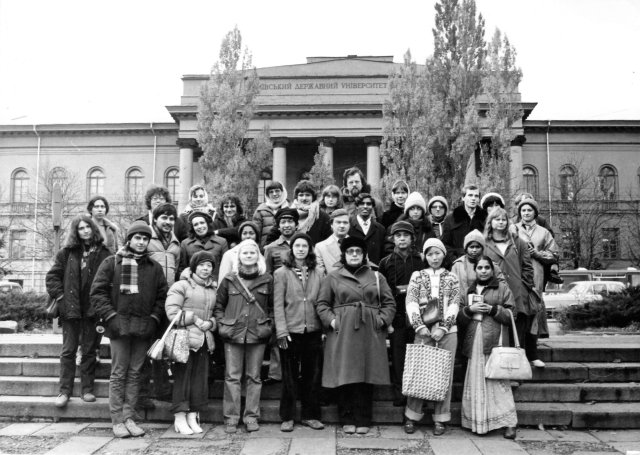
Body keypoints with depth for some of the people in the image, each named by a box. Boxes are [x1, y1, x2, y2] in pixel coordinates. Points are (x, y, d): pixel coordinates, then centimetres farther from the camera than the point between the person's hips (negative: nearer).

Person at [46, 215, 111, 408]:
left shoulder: (103, 253, -1)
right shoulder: (67, 253, 5)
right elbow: (52, 275, 8)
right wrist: (59, 295, -3)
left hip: (93, 310, -1)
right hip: (70, 308, 1)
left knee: (89, 351, 7)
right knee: (68, 350, 6)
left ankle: (87, 389, 16)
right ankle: (64, 390, 13)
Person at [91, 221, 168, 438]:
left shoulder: (154, 267, 10)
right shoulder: (112, 263, 2)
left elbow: (162, 296, 9)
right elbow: (97, 291, -2)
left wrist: (154, 318, -3)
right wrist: (111, 316, -10)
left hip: (144, 327, 3)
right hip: (120, 325, -3)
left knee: (135, 373, 8)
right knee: (118, 373, 2)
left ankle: (129, 418, 16)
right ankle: (117, 420, 9)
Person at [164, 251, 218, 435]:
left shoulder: (213, 289, 15)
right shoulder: (181, 286, -4)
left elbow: (217, 313, 20)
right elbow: (172, 312, -11)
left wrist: (210, 323, -1)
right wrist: (194, 319, -12)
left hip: (204, 340, 6)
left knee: (200, 378, 6)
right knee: (182, 377, -3)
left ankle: (193, 417, 16)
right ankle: (179, 418, 6)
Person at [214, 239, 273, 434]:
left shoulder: (267, 280, 4)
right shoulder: (229, 280, 4)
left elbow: (273, 307, 10)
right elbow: (218, 305, 12)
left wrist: (268, 325, 0)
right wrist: (222, 324, 0)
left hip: (257, 335, 0)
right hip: (233, 334, 0)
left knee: (254, 377, 7)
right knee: (232, 376, 2)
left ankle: (252, 416, 16)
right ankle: (231, 417, 10)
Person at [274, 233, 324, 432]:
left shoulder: (317, 273, 10)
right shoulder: (281, 273, 0)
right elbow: (278, 304, -4)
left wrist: (324, 327, 1)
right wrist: (281, 331, -11)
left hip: (313, 331, 3)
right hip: (291, 331, -3)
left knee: (313, 374, 9)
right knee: (289, 376, 5)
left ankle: (310, 415, 22)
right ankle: (287, 417, 17)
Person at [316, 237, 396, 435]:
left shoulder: (376, 277, 12)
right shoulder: (333, 277, 8)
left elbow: (389, 303, 11)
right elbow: (322, 304, 7)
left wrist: (382, 320, -4)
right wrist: (331, 320, -7)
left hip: (370, 333, 1)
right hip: (342, 333, -1)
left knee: (366, 377, 2)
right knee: (345, 377, 0)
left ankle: (363, 420, 13)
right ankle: (347, 420, 11)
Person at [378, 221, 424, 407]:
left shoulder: (420, 261, 9)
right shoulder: (386, 262, 9)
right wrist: (396, 291, -5)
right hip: (397, 315, 0)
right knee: (398, 355, 0)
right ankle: (399, 392, 7)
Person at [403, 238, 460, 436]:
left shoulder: (452, 278, 9)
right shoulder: (417, 276, 8)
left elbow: (454, 305, 0)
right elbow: (411, 302, -1)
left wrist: (443, 328, -11)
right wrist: (419, 326, -13)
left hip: (447, 332, 1)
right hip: (423, 331, 0)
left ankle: (441, 418, 11)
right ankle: (411, 416, 9)